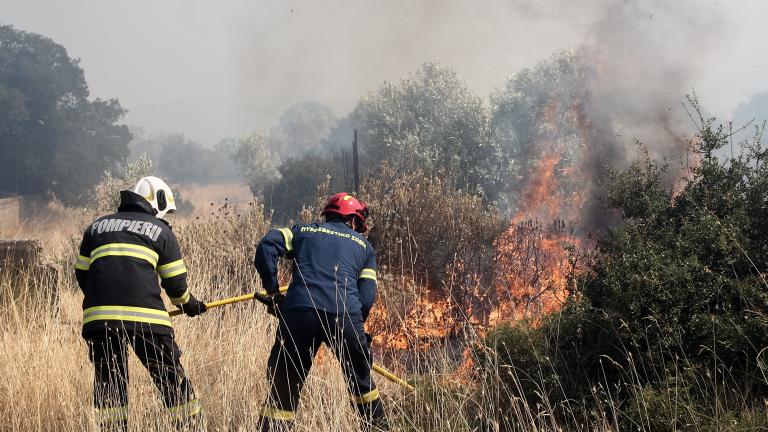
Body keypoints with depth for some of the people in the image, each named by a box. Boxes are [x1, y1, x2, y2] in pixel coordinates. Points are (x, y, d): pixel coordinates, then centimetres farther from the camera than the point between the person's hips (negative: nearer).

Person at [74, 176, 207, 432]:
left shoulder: (97, 227, 21)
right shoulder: (160, 230, 12)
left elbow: (81, 274, 21)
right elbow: (175, 283, 12)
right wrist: (188, 304, 31)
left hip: (98, 316, 3)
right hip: (145, 317, -3)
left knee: (108, 381, 12)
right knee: (172, 380, 7)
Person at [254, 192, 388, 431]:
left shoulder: (303, 231, 25)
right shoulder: (364, 246, 24)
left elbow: (267, 244, 6)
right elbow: (367, 297, 13)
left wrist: (272, 292, 10)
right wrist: (354, 328, 25)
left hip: (298, 313, 0)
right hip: (345, 316, 0)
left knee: (283, 384, 8)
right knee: (360, 377, 23)